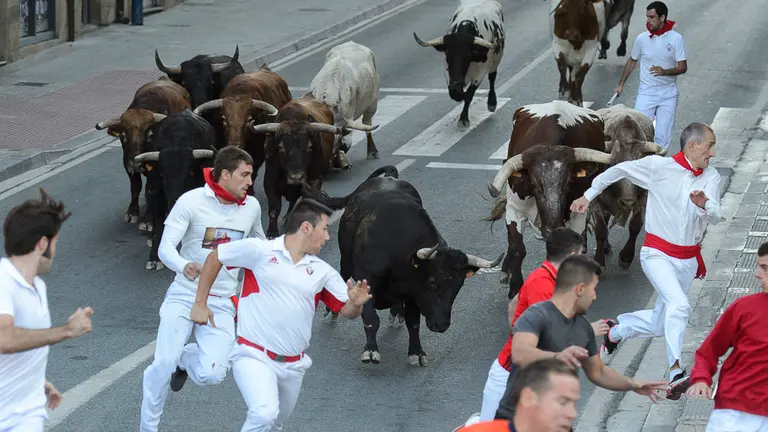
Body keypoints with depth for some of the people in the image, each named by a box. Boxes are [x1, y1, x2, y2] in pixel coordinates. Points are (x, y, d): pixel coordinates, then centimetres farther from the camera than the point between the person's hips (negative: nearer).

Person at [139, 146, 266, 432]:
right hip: (184, 294, -2)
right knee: (164, 364, -13)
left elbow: (259, 245, 24)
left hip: (221, 303, 2)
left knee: (211, 374, -15)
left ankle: (187, 358, 21)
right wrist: (184, 266, -37)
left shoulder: (251, 207, 3)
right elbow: (165, 248, -17)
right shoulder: (192, 201, -10)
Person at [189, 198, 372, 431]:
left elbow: (347, 311, 8)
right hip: (254, 357, -6)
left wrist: (355, 303, -17)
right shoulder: (259, 250, -7)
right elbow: (215, 258, 4)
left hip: (293, 366, 6)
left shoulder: (323, 272, 6)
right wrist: (200, 303, 3)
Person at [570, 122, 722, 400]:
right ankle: (676, 372, -28)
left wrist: (704, 204, -35)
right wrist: (588, 196, 3)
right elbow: (619, 170, 3)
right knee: (679, 305, -29)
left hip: (688, 260, 5)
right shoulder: (658, 167, -10)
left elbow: (715, 217, -13)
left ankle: (616, 329, 40)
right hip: (658, 254, -5)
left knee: (660, 324, 14)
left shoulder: (711, 177, 1)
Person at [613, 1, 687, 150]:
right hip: (646, 92, 1)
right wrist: (621, 84, 19)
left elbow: (683, 67, -9)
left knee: (662, 136, 1)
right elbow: (632, 61, 15)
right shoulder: (642, 38, -2)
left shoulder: (676, 38, -7)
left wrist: (664, 72, -27)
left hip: (668, 93, -1)